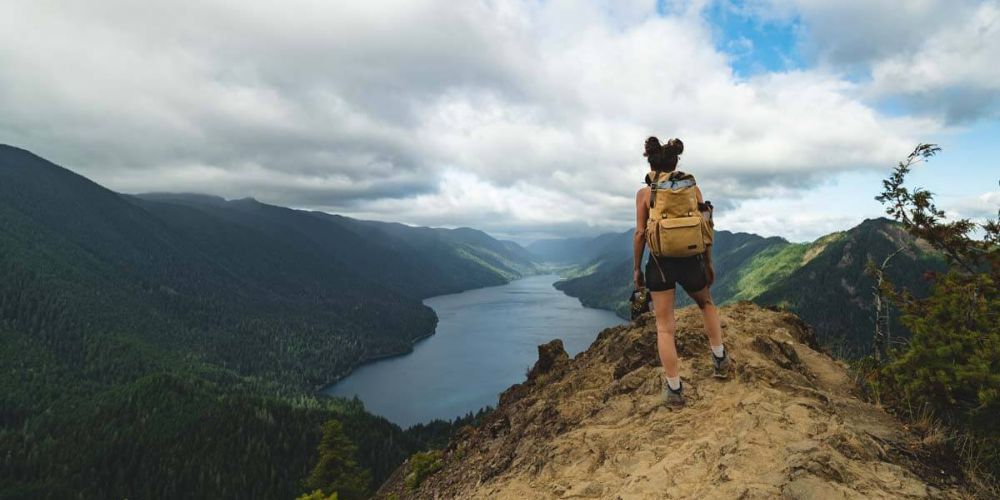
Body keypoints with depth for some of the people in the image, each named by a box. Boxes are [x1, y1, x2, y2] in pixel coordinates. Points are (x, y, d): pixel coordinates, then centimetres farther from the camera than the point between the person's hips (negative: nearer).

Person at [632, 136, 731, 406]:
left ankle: (674, 389, 10)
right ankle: (720, 359, 31)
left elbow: (640, 233, -5)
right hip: (691, 260, 2)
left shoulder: (645, 193, -2)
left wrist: (636, 268, 4)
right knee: (707, 305, 32)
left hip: (660, 262, -2)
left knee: (665, 327, 6)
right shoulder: (693, 188, 3)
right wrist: (708, 263, 13)